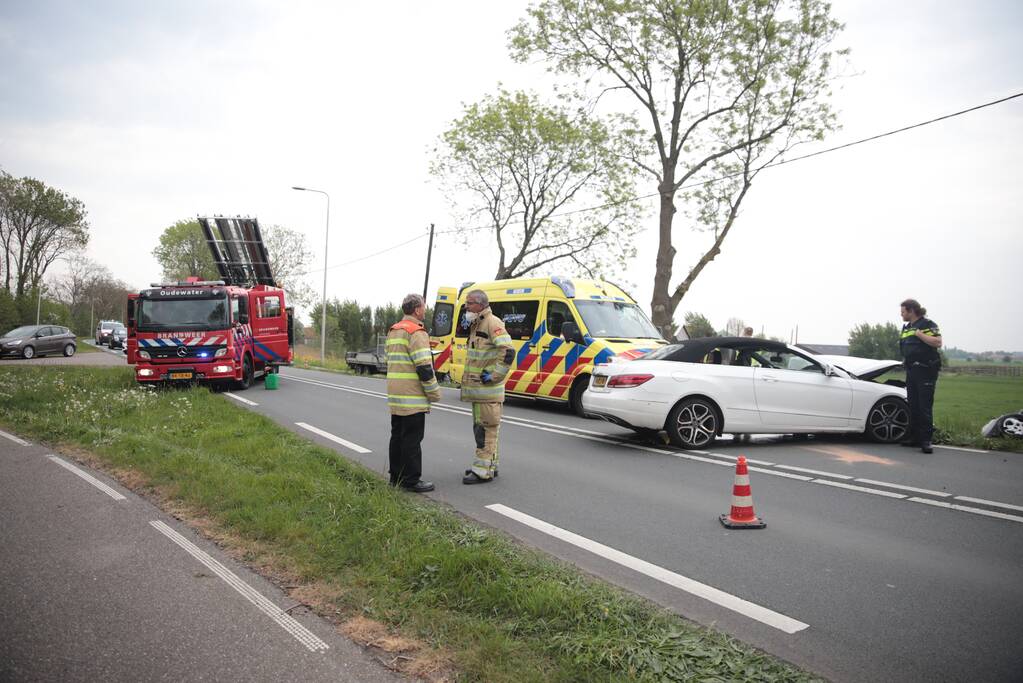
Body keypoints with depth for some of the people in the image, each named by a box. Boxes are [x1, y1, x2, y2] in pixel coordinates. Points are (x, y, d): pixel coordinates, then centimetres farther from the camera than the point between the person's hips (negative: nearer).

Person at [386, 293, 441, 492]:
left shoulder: (393, 331, 16)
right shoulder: (416, 332, -14)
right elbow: (424, 367, -19)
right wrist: (434, 392, -10)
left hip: (395, 396, 9)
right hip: (412, 397, -9)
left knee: (397, 435, 15)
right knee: (412, 439, -4)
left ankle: (396, 476, 23)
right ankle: (411, 480, 0)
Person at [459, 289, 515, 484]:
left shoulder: (492, 323, -14)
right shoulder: (476, 325, 17)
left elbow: (508, 351, -24)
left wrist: (494, 375, -22)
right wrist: (468, 378, 17)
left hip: (487, 389, -10)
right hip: (478, 389, 10)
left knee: (485, 429, -7)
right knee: (482, 428, 17)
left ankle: (483, 471, -2)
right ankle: (490, 465, 28)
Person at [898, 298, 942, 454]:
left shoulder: (928, 324, -5)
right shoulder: (906, 328, 19)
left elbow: (937, 343, -19)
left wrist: (919, 334, -18)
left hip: (926, 371, -8)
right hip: (911, 371, 8)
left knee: (925, 406, -9)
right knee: (913, 406, 10)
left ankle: (926, 440, -7)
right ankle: (914, 437, 17)